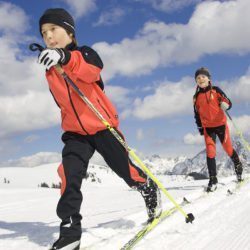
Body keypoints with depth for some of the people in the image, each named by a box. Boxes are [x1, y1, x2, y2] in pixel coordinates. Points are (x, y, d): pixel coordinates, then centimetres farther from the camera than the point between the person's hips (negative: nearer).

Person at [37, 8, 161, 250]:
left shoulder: (84, 53, -7)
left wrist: (65, 57, -53)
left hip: (102, 125, -4)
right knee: (69, 173, -17)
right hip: (75, 132, 4)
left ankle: (150, 189, 36)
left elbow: (93, 69, -34)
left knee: (126, 169, 6)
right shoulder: (50, 70, 10)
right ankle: (70, 230, -13)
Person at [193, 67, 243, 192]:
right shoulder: (196, 97, 6)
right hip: (208, 127, 2)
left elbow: (228, 102, -7)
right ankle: (213, 180, -4)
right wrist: (200, 127, 12)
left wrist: (225, 105, -29)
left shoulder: (215, 90, -3)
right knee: (210, 152, -8)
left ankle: (238, 165, 38)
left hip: (221, 124, -2)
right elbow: (197, 114, 14)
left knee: (228, 148, 8)